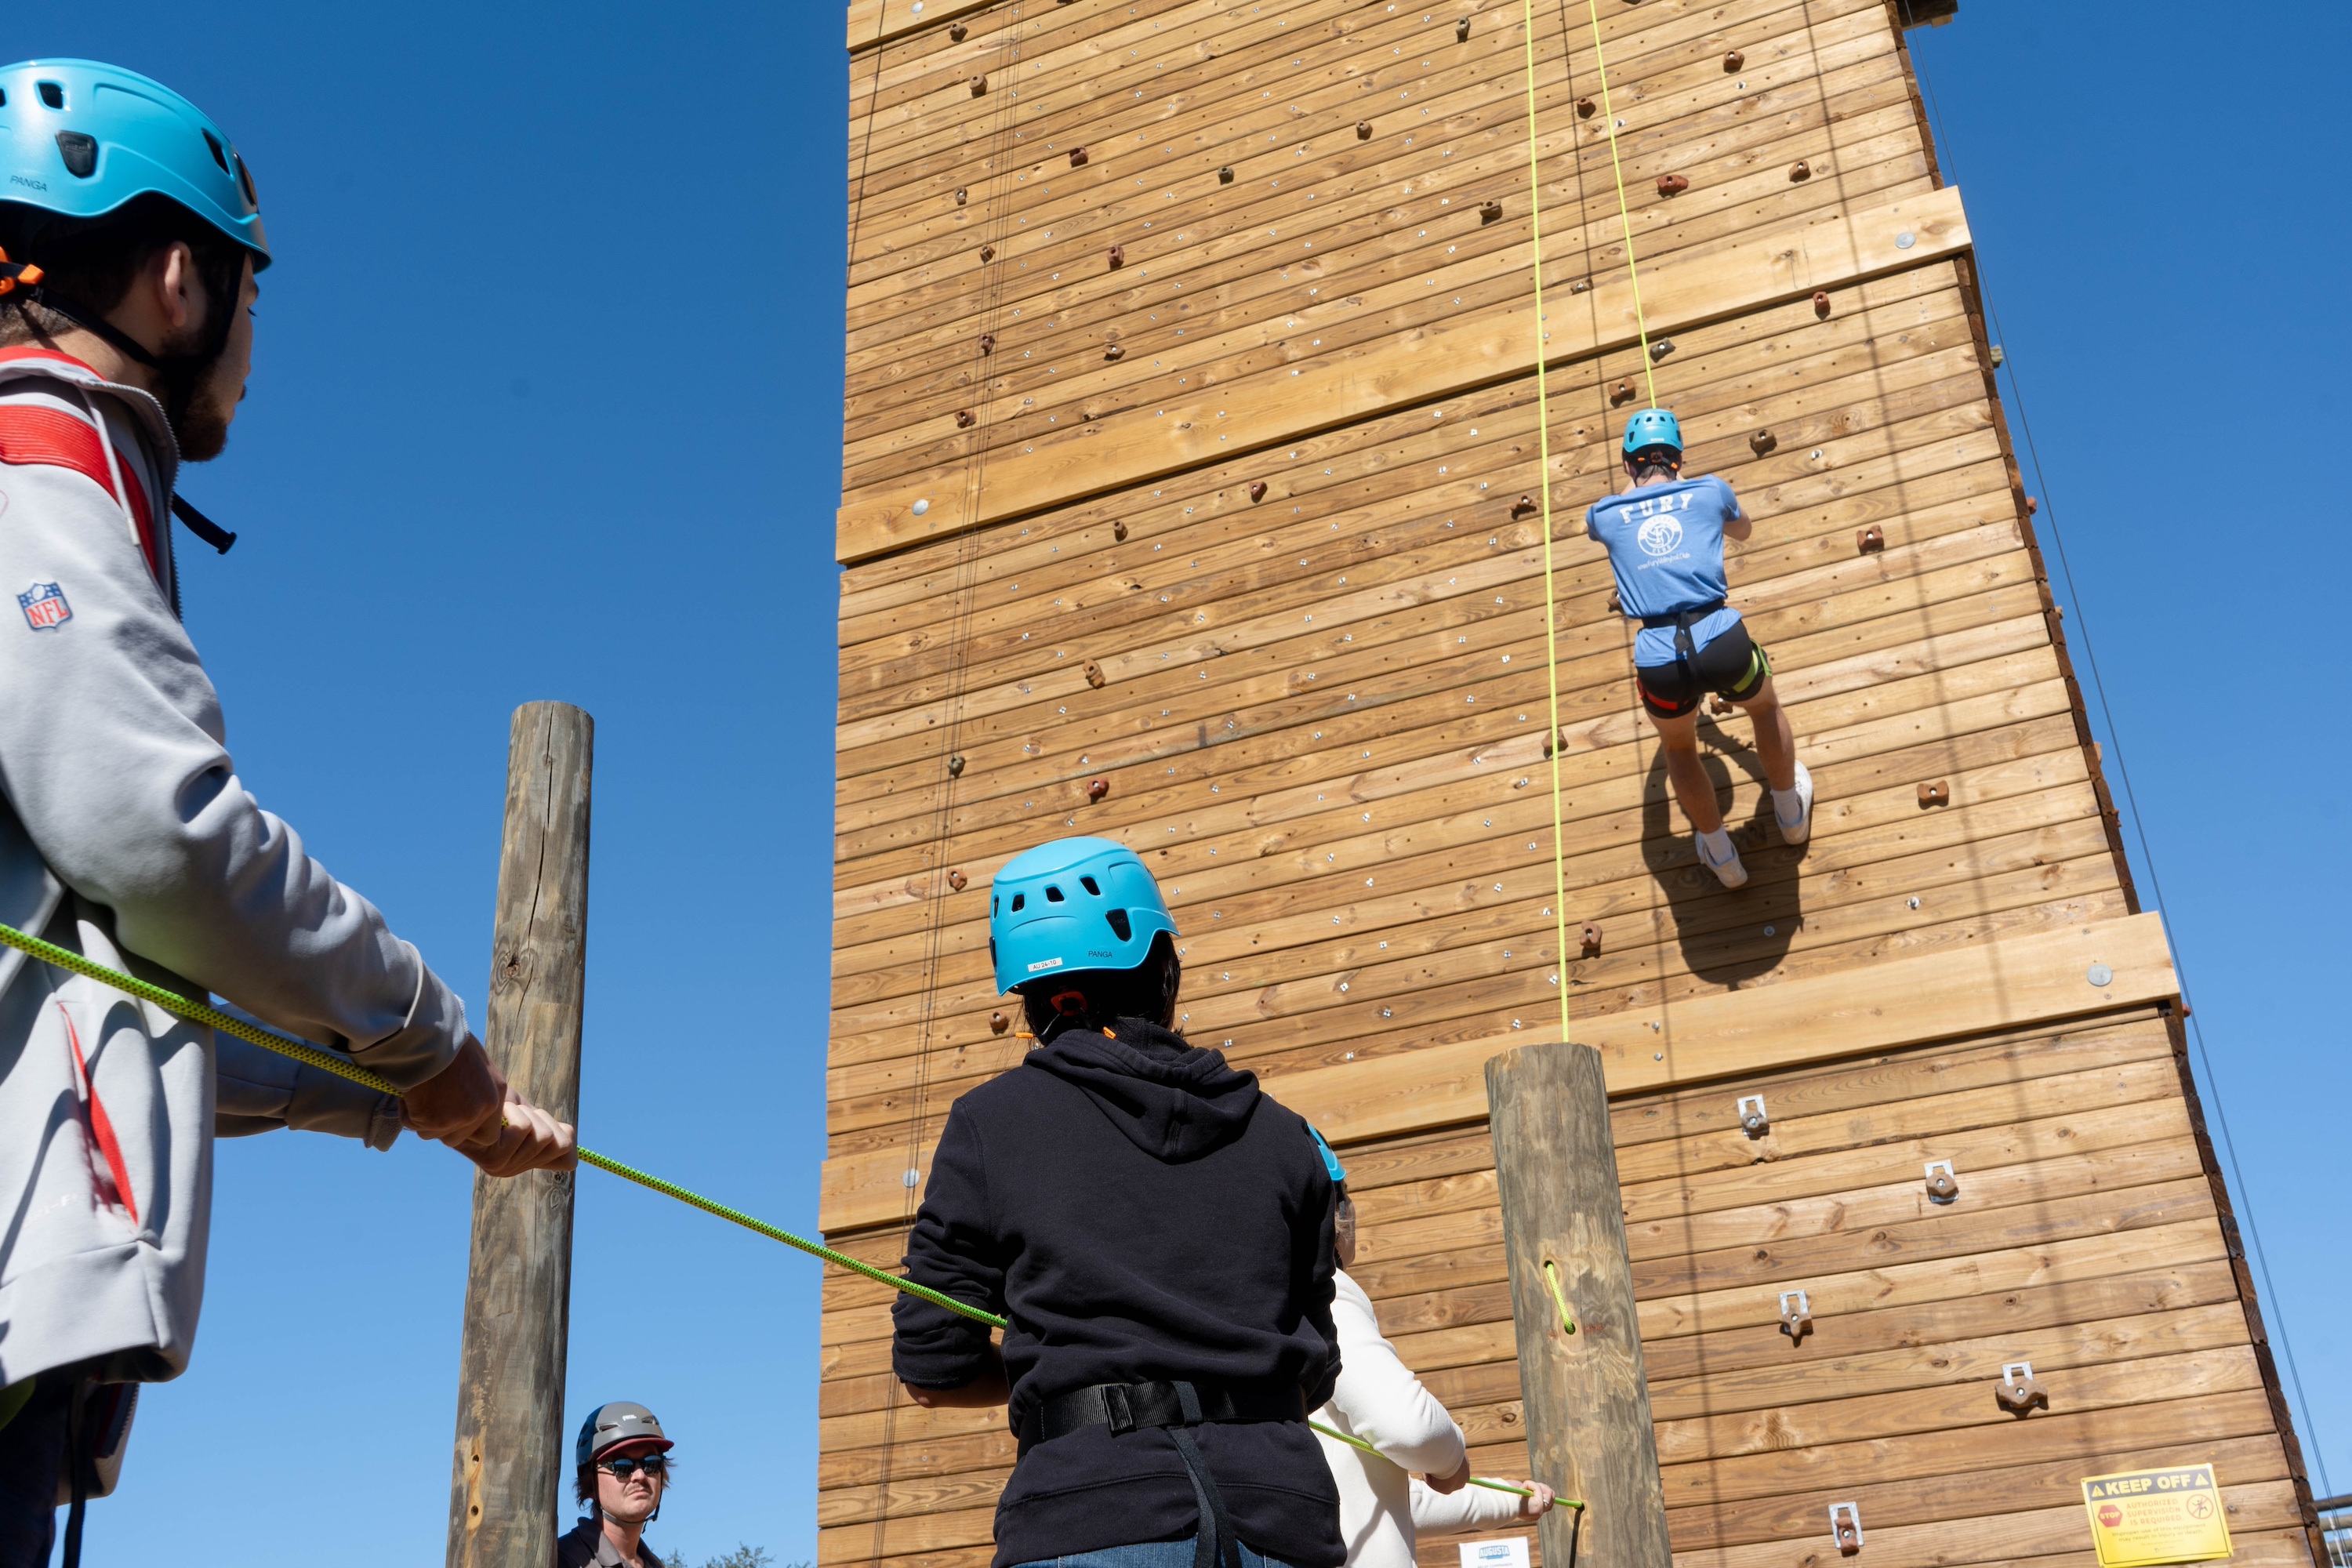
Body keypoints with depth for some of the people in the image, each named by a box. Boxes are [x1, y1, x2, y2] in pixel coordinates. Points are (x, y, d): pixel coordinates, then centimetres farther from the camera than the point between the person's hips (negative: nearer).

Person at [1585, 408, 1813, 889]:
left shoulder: (1607, 514, 15)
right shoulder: (1710, 491, 13)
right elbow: (1742, 529, 39)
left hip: (1660, 662, 0)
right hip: (1722, 643, 0)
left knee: (1679, 746, 33)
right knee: (1765, 706, 37)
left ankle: (1721, 856, 44)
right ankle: (1791, 813, 53)